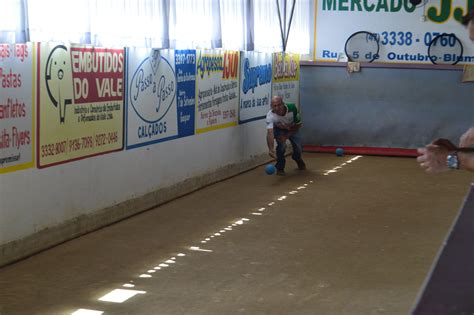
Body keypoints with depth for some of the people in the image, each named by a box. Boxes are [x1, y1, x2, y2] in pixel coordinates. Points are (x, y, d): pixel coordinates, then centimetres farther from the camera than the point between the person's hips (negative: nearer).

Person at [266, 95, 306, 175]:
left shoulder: (292, 108, -34)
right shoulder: (270, 115, -37)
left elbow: (298, 125, -19)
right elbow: (270, 132, -48)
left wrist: (287, 136, -26)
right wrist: (271, 149, -62)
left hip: (293, 128, 1)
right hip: (278, 129, -1)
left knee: (298, 146, -6)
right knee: (282, 145, -24)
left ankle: (298, 159, 32)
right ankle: (280, 168, 0)